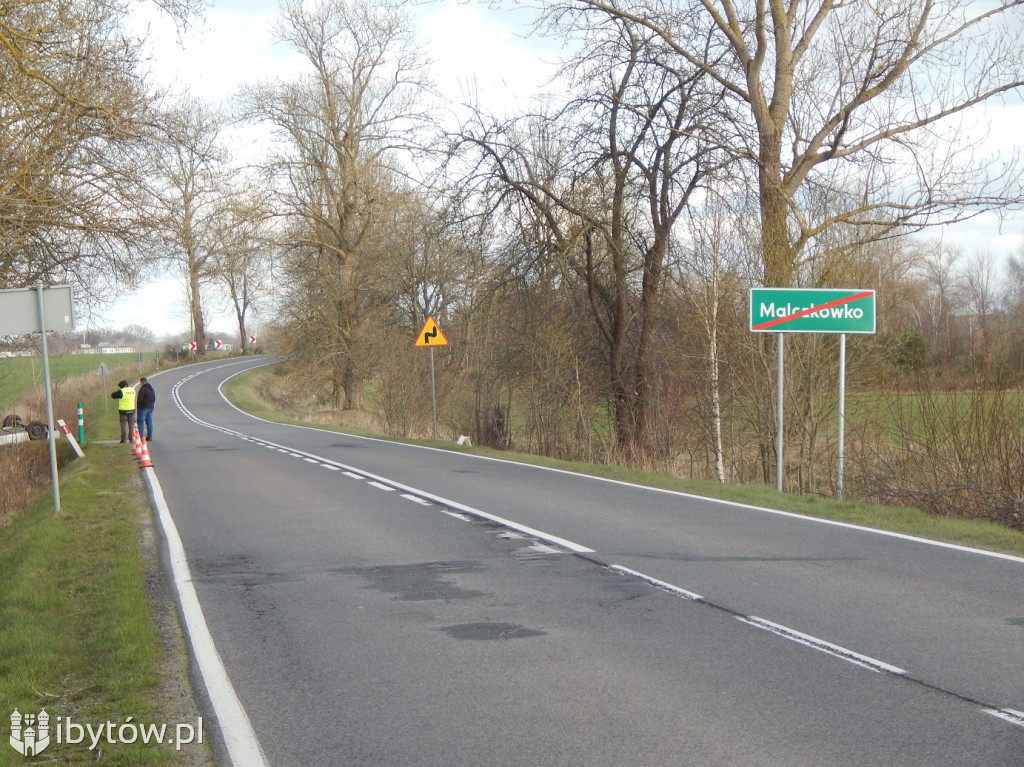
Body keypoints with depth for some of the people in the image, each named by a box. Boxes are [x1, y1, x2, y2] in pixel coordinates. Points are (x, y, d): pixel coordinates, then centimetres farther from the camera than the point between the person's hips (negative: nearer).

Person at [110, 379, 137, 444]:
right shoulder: (132, 390, 4)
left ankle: (123, 439, 2)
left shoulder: (121, 391, -11)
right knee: (131, 424, 10)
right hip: (132, 410, 4)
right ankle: (131, 438, 9)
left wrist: (117, 390, 12)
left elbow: (111, 396, -3)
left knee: (123, 425, 3)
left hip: (123, 410, -4)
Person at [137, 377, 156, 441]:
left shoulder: (143, 389, -14)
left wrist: (138, 407, -9)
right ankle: (149, 437, 11)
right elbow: (154, 399, 20)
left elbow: (140, 399, -16)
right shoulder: (152, 389, 15)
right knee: (149, 422, 10)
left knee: (141, 422, -5)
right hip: (151, 407, 8)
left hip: (143, 407, -8)